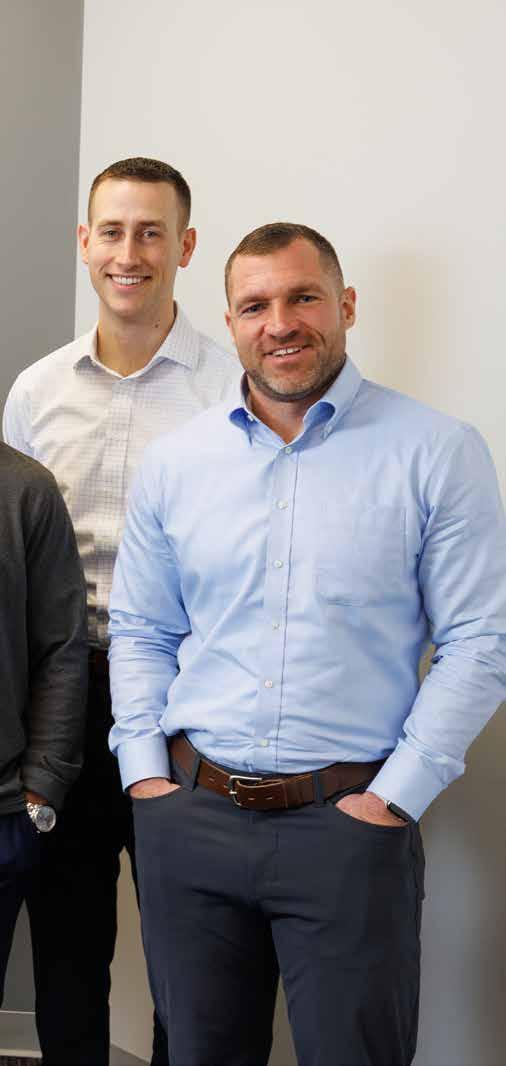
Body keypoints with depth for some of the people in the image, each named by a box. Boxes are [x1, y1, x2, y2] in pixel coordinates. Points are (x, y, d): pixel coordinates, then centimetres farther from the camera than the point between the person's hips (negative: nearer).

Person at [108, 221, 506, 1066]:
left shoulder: (437, 453, -4)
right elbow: (140, 634, 13)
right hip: (187, 817, 4)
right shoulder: (172, 464, 7)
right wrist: (145, 774, 2)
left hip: (350, 817, -3)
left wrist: (396, 797, -10)